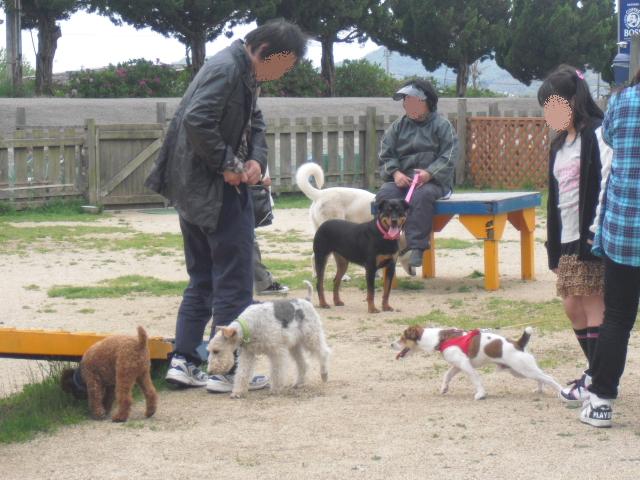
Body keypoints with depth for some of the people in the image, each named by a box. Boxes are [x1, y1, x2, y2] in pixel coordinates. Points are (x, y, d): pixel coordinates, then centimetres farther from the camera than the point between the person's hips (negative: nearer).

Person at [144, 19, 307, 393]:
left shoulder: (245, 74, 12)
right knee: (234, 281, -3)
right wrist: (227, 164, -19)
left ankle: (185, 362, 16)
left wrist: (256, 159, -1)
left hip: (194, 190, 10)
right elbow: (196, 121, -29)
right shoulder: (226, 70, -18)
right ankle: (227, 371, 2)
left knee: (203, 279, 15)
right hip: (215, 190, -10)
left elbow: (255, 123, 18)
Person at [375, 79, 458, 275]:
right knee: (385, 195, -28)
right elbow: (386, 155, 12)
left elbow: (449, 156, -4)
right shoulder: (398, 126, 17)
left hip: (433, 181, -4)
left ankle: (415, 248, -41)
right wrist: (395, 173, -10)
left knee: (422, 195, -38)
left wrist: (429, 173, -20)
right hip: (402, 179, 4)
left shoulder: (441, 125, 6)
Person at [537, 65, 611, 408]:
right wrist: (554, 244, 18)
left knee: (594, 305, -6)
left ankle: (597, 380, -1)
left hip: (592, 237, -9)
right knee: (572, 305, 9)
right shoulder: (560, 144, 17)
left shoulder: (597, 134, -10)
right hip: (568, 238, 9)